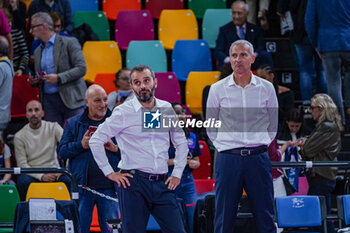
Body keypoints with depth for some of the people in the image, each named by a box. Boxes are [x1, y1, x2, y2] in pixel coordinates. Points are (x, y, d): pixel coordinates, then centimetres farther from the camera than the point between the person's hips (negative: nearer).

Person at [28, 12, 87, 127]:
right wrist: (34, 81, 2)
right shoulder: (38, 51, 18)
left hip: (70, 99, -6)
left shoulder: (69, 43, -2)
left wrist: (59, 78, -18)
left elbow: (81, 68, -9)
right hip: (49, 100, 6)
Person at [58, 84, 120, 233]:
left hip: (109, 187, 0)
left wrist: (116, 148, -12)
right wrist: (81, 145, -9)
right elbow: (62, 152, 5)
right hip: (82, 187, 0)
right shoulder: (73, 123, 10)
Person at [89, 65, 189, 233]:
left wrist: (177, 174, 13)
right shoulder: (123, 112, -2)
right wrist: (109, 173, -5)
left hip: (162, 184, 4)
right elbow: (96, 140, -2)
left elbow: (181, 143, 22)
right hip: (134, 182, -4)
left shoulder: (166, 109, 10)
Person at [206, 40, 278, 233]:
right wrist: (224, 145, 3)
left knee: (265, 217, 2)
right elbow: (210, 128, 11)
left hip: (258, 157, 1)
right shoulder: (217, 89, 3)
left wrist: (262, 144, 7)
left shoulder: (266, 88, 6)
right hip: (228, 157, -1)